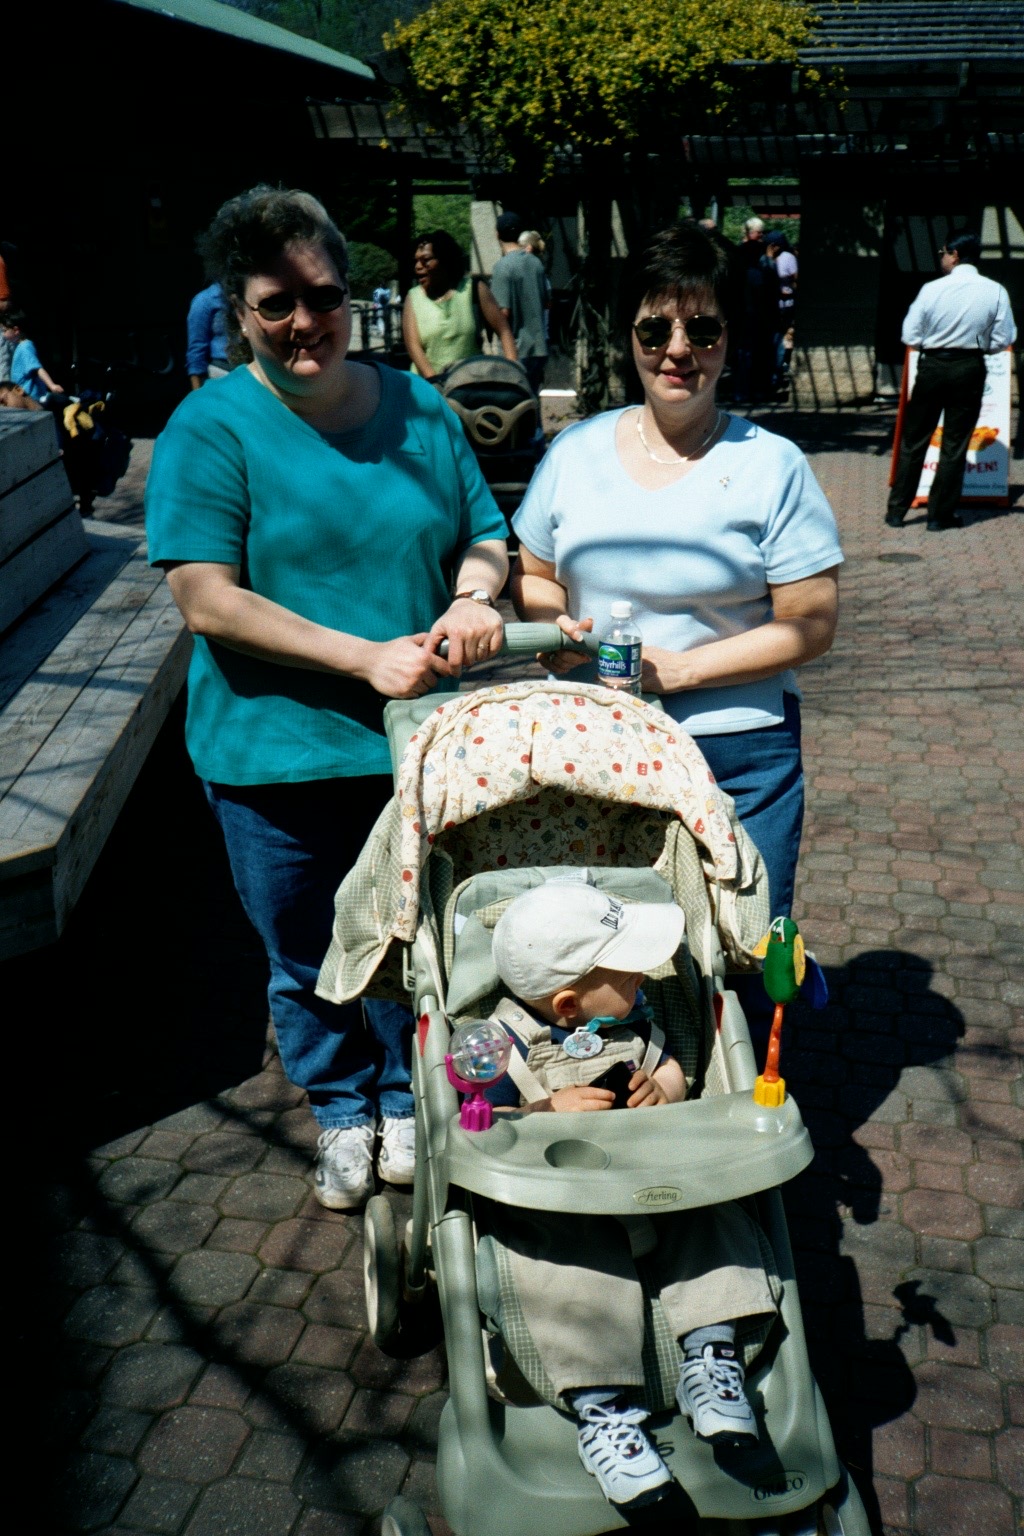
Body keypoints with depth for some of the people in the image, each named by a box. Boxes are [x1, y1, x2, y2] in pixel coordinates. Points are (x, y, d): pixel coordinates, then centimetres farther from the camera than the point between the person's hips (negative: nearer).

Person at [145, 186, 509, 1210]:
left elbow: (484, 533, 11)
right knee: (309, 962, 16)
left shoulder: (416, 409, 3)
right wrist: (364, 657, -23)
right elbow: (206, 601, -16)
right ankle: (341, 1113, 43)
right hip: (279, 757, -2)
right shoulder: (211, 427, -8)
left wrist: (475, 596, -14)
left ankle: (407, 1101, 45)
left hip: (419, 744, 3)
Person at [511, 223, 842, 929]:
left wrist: (678, 670, -16)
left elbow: (811, 625, -7)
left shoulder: (773, 467, -4)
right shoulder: (575, 451, 6)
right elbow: (534, 576, 17)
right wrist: (556, 626, -7)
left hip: (738, 761, -2)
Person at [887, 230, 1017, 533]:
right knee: (955, 444, 8)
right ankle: (940, 514, 13)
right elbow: (1003, 340, -3)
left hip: (932, 367, -1)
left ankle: (897, 510, 14)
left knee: (913, 440, 10)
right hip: (970, 370, 1)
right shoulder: (996, 292, -6)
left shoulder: (932, 289, -9)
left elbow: (910, 336, -6)